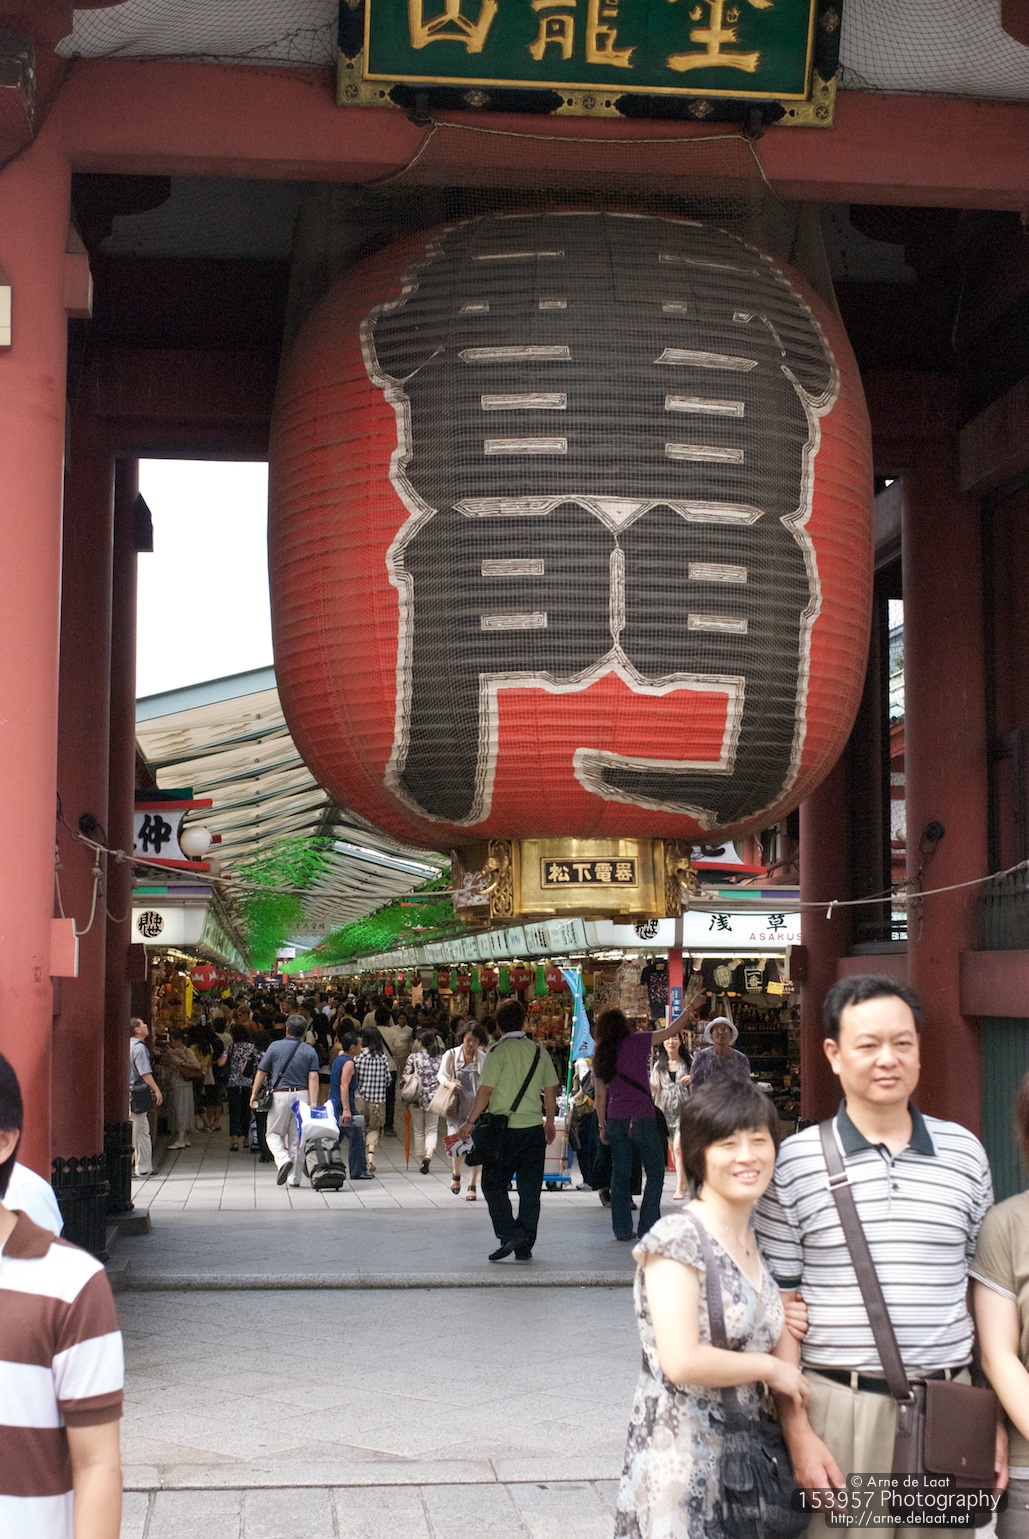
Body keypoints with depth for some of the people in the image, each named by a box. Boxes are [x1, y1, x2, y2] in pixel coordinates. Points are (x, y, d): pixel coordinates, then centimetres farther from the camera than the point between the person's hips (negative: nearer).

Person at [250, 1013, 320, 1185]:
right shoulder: (310, 1051, 4)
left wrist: (254, 1094, 17)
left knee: (274, 1133, 10)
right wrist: (313, 1104, -7)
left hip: (280, 1095, -2)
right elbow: (313, 1078, -5)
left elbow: (261, 1073, 4)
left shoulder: (275, 1047, 0)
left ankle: (283, 1159, -18)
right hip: (302, 1095, 2)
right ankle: (294, 1176, 10)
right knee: (296, 1136, 11)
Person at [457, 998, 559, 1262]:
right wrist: (550, 1122, 23)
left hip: (504, 1129, -4)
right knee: (530, 1190, 9)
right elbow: (551, 1090, 11)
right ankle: (524, 1247, 10)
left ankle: (509, 1234, -7)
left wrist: (470, 1122, -5)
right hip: (534, 1128, 4)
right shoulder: (539, 1050, 6)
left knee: (494, 1185, 8)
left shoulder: (498, 1051, -9)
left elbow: (485, 1091, -13)